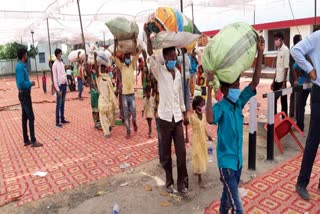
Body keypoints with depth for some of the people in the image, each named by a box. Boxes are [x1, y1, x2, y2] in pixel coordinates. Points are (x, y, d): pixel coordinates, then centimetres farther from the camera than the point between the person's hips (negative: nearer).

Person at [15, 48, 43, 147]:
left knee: (25, 117, 12)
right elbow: (21, 83, -25)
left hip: (24, 94, 10)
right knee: (31, 118, -5)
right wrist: (31, 83, -12)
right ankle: (33, 141, 1)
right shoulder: (20, 67, -18)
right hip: (25, 94, -10)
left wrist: (29, 83, 3)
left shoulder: (21, 66, 12)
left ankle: (26, 140, 19)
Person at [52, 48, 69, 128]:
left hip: (64, 85, 7)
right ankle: (57, 122, 0)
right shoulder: (55, 64, -10)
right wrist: (57, 89, -17)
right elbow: (55, 78, -14)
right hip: (59, 86, -7)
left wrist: (66, 83, 11)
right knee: (58, 104, -4)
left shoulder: (62, 63, 13)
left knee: (63, 103, 13)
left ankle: (62, 119, 22)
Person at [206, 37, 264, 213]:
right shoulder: (221, 106, -19)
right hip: (226, 160, -7)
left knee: (228, 194, 25)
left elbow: (255, 82, -5)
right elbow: (210, 119, -41)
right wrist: (209, 90, -42)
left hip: (238, 158, 7)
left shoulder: (239, 103, 0)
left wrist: (260, 53, -11)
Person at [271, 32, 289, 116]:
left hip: (282, 80, -8)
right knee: (274, 100, 12)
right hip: (277, 80, 8)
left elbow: (286, 68, -16)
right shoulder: (279, 50, 13)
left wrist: (284, 82, -18)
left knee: (283, 101, 2)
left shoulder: (285, 50, -11)